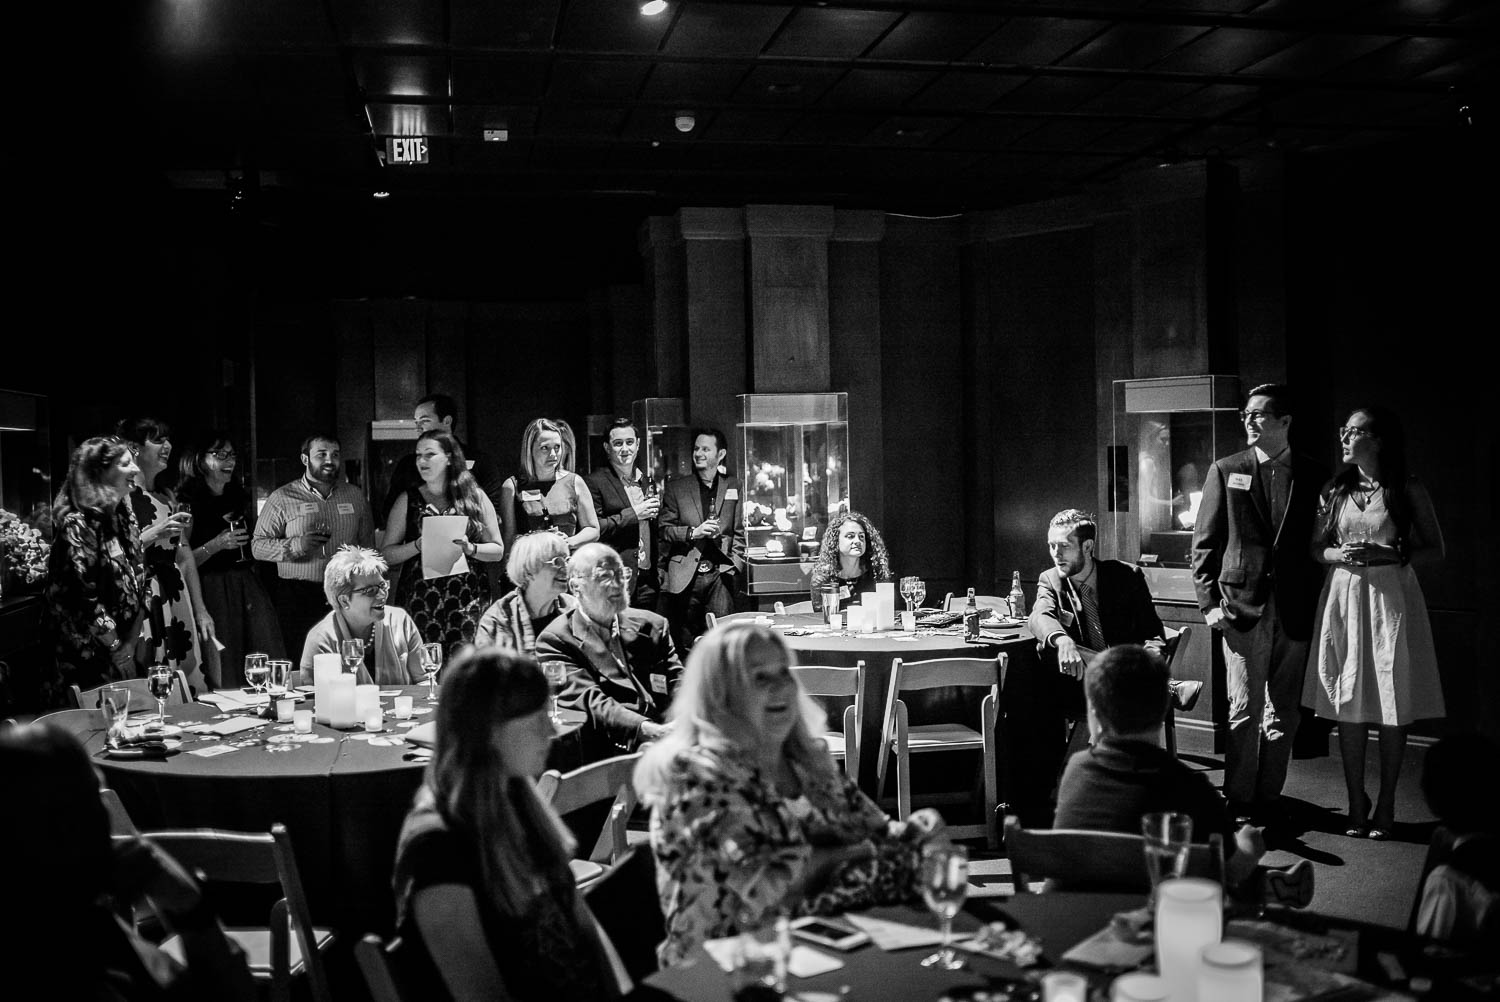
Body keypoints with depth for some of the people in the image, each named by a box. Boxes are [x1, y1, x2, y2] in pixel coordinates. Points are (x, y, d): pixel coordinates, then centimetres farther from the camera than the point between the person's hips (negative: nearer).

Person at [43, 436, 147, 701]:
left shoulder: (125, 516, 7)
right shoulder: (77, 524, -16)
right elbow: (84, 597, -20)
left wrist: (129, 644, 3)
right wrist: (116, 647, -14)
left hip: (121, 651, 7)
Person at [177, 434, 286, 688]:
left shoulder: (241, 498, 15)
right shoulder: (187, 502, -4)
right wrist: (216, 545, -18)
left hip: (247, 588, 6)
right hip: (211, 589, -5)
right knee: (222, 675, -7)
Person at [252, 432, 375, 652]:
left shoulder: (354, 496, 14)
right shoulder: (282, 498, 4)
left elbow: (367, 544, 17)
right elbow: (257, 545, 0)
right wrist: (296, 546, -16)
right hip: (298, 599, -2)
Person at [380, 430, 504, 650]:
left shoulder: (475, 497, 8)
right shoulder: (408, 500, 9)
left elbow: (497, 551, 9)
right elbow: (386, 554, 5)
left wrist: (469, 548, -9)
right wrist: (418, 545, -11)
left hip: (468, 598, 0)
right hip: (419, 599, 1)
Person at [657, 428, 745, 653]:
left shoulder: (732, 489, 12)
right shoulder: (676, 487, 9)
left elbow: (738, 533, 13)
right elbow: (664, 529, 4)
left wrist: (735, 566, 2)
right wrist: (693, 532, -10)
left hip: (721, 576, 0)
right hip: (685, 577, 0)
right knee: (685, 641, -1)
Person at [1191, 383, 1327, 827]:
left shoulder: (1313, 476, 7)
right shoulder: (1225, 471, 5)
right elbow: (1205, 543, 5)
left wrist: (1318, 604, 0)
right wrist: (1210, 603, -3)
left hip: (1294, 611, 2)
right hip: (1241, 606, -1)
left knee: (1284, 712, 8)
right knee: (1244, 709, -2)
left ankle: (1269, 796, 19)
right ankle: (1239, 801, 7)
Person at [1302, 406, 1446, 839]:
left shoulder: (1408, 490, 0)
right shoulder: (1335, 490, 9)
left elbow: (1435, 550, 2)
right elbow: (1316, 547, 15)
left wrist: (1391, 555, -13)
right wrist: (1339, 554, -7)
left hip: (1391, 600, -2)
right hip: (1344, 598, 3)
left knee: (1393, 710, 1)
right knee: (1348, 708, 2)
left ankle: (1386, 806, 12)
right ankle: (1356, 804, 12)